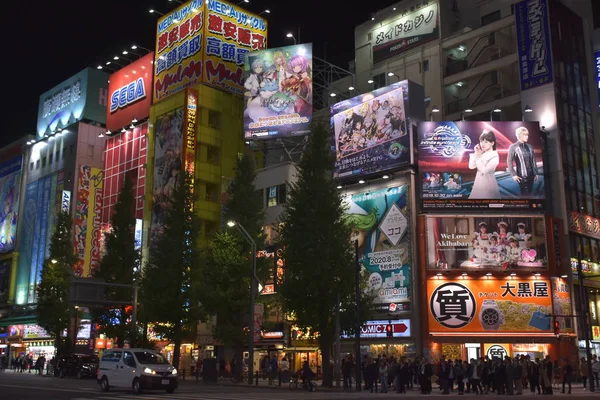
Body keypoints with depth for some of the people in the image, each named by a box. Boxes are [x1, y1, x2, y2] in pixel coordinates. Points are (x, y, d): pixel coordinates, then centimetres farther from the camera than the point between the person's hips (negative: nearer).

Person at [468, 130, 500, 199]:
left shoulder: (494, 156, -11)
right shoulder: (481, 154, 4)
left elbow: (484, 170, -19)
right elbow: (471, 166, 0)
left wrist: (478, 157, -15)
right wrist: (475, 154, -5)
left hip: (488, 184, -6)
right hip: (478, 183, 6)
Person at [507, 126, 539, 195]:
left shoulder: (529, 147, 7)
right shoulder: (513, 147, -6)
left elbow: (533, 161, 11)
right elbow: (509, 161, -7)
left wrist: (536, 173, 9)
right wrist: (513, 174, -12)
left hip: (531, 175, 5)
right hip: (522, 175, -5)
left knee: (529, 192, 9)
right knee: (524, 193, -3)